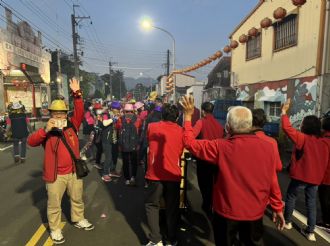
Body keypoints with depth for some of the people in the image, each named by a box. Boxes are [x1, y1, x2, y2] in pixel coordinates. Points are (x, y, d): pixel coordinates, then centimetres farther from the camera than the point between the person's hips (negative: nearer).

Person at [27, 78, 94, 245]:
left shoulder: (72, 125, 0)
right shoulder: (46, 132, -6)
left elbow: (79, 112, -12)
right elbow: (31, 142, -19)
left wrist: (77, 94, -23)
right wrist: (45, 130, -34)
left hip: (74, 172, 3)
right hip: (55, 175, -3)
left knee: (77, 199, 21)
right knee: (54, 204, 13)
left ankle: (78, 220, 43)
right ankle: (55, 229, 32)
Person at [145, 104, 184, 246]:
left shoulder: (152, 127, -3)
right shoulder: (181, 131, 0)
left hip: (155, 174, -1)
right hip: (173, 175, 1)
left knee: (152, 205, 16)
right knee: (172, 208, 15)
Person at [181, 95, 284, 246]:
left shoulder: (222, 147, -22)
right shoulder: (267, 147, -12)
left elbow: (190, 143, -13)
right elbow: (272, 181, -4)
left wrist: (188, 116, -6)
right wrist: (278, 208, 9)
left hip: (227, 212, -2)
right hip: (256, 212, 3)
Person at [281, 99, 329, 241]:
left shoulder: (303, 138, -17)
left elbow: (287, 128, -21)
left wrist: (284, 112, -13)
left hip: (300, 176, -6)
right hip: (315, 178, 6)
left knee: (291, 198, 14)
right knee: (311, 203, 11)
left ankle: (287, 221, 27)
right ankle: (310, 232, 16)